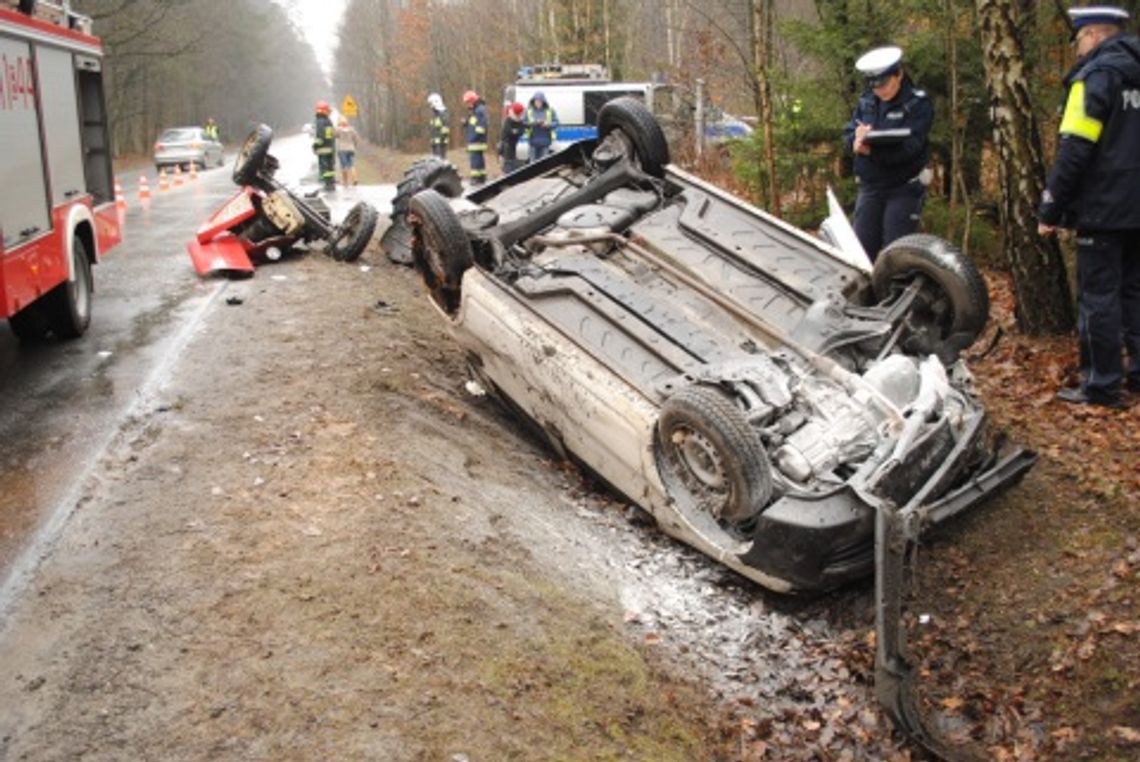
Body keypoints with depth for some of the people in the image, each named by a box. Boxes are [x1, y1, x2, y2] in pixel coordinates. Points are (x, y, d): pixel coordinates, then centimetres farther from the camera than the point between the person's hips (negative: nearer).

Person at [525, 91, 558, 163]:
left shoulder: (550, 111, 5)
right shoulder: (528, 111, 4)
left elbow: (556, 123, 3)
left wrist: (548, 124, -17)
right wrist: (535, 123, -16)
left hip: (545, 141, 0)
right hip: (534, 140, 0)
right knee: (533, 161, -1)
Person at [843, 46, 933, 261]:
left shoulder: (918, 104, -8)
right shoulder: (866, 102, 8)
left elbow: (909, 145, -19)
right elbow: (849, 133, 3)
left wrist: (871, 149, -30)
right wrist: (857, 140, -22)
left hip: (904, 188, -5)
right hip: (870, 186, 5)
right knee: (862, 248, 5)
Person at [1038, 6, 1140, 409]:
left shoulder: (1096, 75, -11)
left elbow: (1074, 151, -17)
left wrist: (1049, 209, -12)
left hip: (1104, 209, -8)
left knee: (1098, 295, -3)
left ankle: (1102, 384, 1)